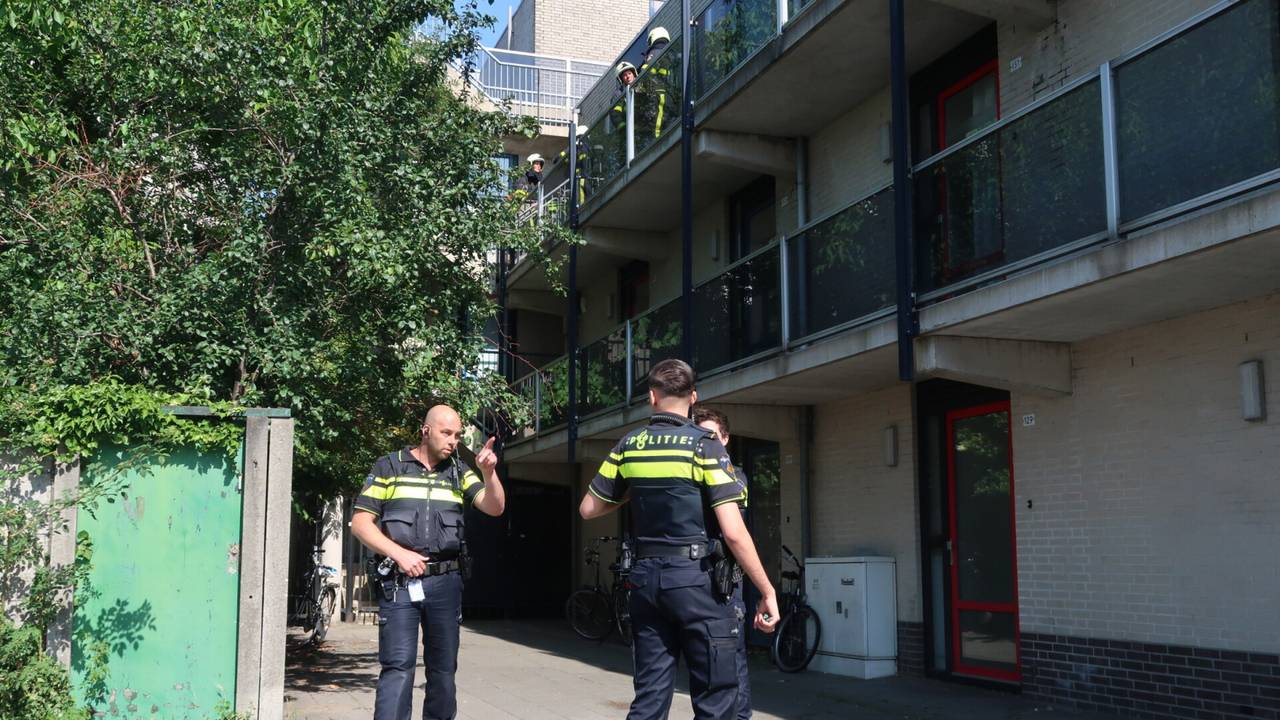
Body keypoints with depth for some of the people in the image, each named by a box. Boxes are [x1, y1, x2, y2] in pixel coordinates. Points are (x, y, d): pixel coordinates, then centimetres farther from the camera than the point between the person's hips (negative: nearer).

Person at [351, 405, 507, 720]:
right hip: (398, 582, -3)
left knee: (443, 668, 9)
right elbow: (360, 522, 0)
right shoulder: (389, 466, 3)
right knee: (398, 667, -9)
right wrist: (399, 553, -12)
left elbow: (495, 508, 0)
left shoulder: (459, 471, 11)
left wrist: (489, 473, -19)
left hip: (445, 583, 3)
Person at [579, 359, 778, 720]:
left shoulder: (629, 445, 5)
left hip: (646, 577, 5)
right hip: (695, 578, -5)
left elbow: (588, 509, 12)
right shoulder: (704, 445, -8)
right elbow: (733, 532, -14)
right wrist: (768, 591, -9)